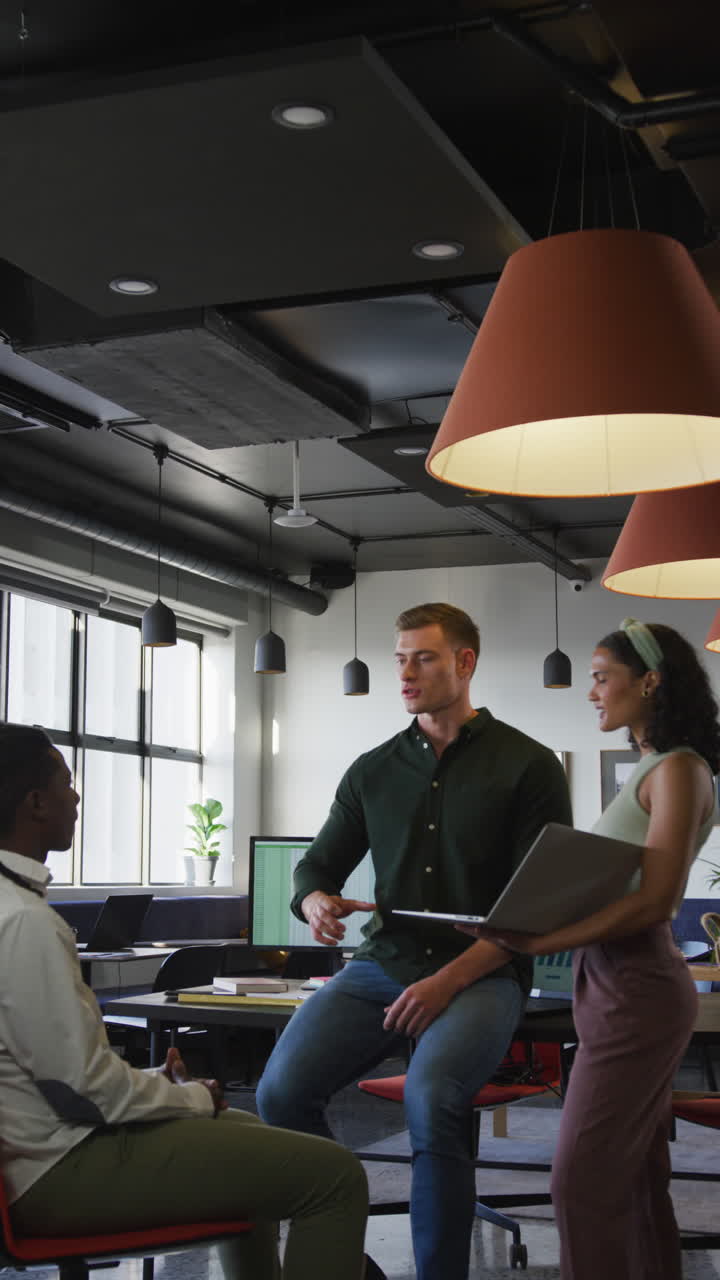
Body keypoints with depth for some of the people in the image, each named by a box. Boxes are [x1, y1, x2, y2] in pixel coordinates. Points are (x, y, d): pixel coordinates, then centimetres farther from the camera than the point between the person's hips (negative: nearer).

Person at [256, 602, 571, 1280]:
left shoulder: (529, 766, 1)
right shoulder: (373, 771, 14)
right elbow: (318, 864, 20)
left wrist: (450, 979, -15)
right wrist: (316, 903, -7)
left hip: (481, 974, -4)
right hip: (381, 964, 4)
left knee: (431, 1102, -34)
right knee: (281, 1091, -20)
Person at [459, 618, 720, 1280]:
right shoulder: (650, 769, 15)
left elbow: (654, 901, -20)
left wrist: (541, 943, -20)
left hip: (635, 990, -9)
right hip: (620, 984, 9)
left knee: (584, 1180, -6)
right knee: (635, 1175, 14)